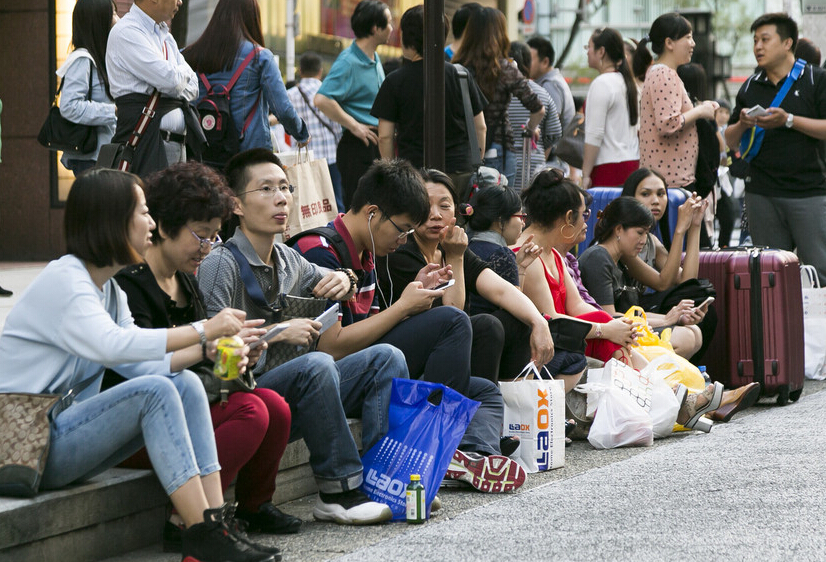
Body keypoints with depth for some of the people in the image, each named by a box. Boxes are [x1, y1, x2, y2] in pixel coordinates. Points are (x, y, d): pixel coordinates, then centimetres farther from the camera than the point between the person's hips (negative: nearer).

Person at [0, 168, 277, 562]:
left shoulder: (108, 289, 15)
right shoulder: (63, 280, -16)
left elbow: (139, 363, 8)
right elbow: (113, 345, -33)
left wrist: (206, 350, -8)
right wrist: (204, 330, -29)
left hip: (67, 433, 9)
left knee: (185, 383, -5)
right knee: (155, 390, -24)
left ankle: (216, 520, -14)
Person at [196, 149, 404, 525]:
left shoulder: (288, 260, 13)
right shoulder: (221, 265, -13)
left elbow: (325, 284, 33)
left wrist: (343, 282, 9)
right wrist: (278, 334, -18)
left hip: (291, 389, 9)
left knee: (385, 358, 0)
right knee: (316, 365, -34)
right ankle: (339, 491, -27)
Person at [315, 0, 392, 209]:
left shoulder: (374, 58, 13)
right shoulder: (348, 62, -17)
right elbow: (322, 100, -29)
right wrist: (354, 126, -21)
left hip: (377, 144, 9)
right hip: (358, 146, -9)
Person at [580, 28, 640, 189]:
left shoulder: (601, 84, -11)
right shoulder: (626, 81, 14)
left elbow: (594, 135, -15)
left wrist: (585, 175, -14)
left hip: (609, 166, -8)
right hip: (632, 163, 8)